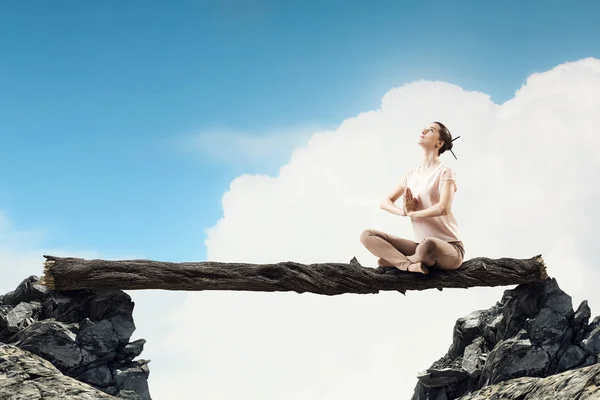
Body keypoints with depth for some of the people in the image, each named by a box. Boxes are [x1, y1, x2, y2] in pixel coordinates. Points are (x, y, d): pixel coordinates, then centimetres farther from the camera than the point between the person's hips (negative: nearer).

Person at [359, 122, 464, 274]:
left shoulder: (444, 171, -8)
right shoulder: (412, 173, 12)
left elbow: (443, 208, -25)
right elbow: (385, 202, 12)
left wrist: (412, 213, -9)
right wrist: (403, 211, -10)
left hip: (449, 248, -6)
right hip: (422, 246, 6)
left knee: (429, 244, -44)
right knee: (367, 235, -8)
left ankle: (393, 259, -12)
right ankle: (410, 265, -23)